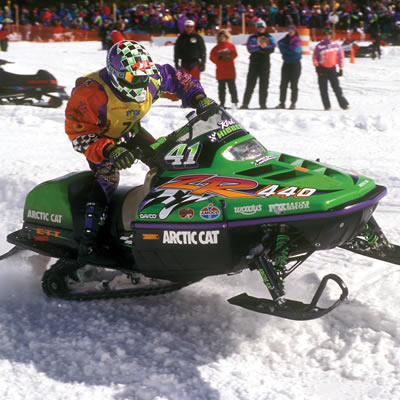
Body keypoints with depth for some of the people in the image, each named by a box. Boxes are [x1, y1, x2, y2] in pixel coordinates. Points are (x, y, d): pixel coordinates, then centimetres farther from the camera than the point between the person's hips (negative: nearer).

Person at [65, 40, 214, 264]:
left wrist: (199, 99, -20)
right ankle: (88, 243, -31)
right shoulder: (92, 93, -37)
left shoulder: (151, 78, -22)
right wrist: (109, 151, -48)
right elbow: (79, 133, -34)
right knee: (107, 177, -27)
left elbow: (178, 79, -4)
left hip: (129, 130, 6)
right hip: (100, 136, -6)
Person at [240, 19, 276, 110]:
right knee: (250, 83, -5)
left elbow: (272, 48, -3)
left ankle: (263, 104, 3)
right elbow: (250, 48, -6)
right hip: (254, 62, -1)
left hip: (265, 62, 1)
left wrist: (264, 47, -18)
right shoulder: (252, 37, 11)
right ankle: (245, 103, -6)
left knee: (264, 83, -1)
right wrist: (259, 47, -18)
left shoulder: (269, 38, 13)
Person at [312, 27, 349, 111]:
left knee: (337, 88, -5)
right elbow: (315, 57, 2)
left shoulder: (336, 45, 3)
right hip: (322, 69, 0)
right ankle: (327, 106, 0)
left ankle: (344, 104, -3)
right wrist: (317, 67, -8)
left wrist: (341, 69, 5)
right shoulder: (319, 46, -3)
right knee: (323, 89, -3)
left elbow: (341, 57, 9)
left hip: (332, 69, 0)